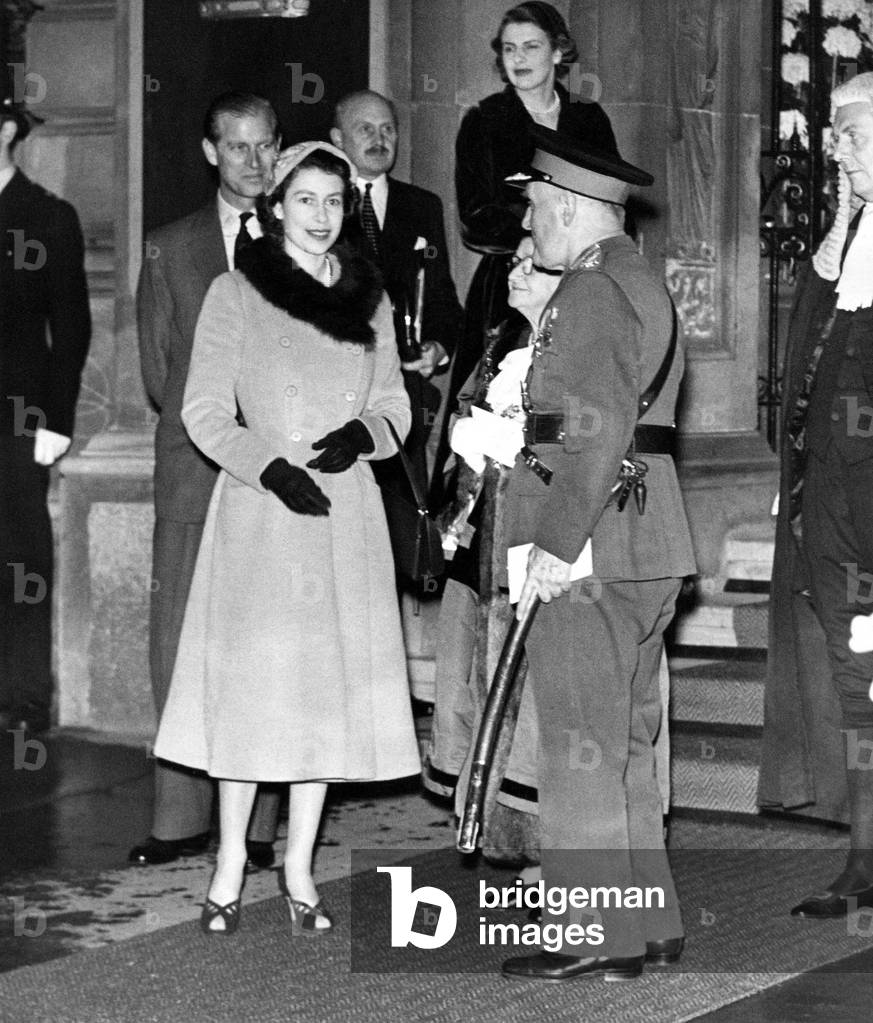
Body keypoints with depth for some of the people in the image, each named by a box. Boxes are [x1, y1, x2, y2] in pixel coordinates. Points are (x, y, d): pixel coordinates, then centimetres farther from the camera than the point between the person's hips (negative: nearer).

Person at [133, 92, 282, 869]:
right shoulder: (170, 249, 13)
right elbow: (159, 373, 12)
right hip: (197, 474, 2)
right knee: (181, 648, 0)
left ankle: (261, 825, 2)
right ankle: (183, 819, 7)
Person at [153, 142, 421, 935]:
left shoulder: (369, 299, 12)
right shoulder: (237, 292, 1)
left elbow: (395, 406, 15)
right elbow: (205, 411, -3)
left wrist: (361, 433, -7)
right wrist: (270, 468, -16)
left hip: (346, 513, 3)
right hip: (259, 507, -3)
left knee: (329, 689, 3)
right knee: (249, 682, -3)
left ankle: (299, 867, 13)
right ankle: (231, 864, 7)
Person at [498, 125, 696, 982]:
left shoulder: (591, 291, -13)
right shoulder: (641, 283, 18)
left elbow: (598, 431, -22)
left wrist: (553, 545, -21)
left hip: (587, 556, -10)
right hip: (646, 555, 10)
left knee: (581, 753, -4)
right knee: (625, 750, 15)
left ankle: (598, 939, 1)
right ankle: (649, 924, 21)